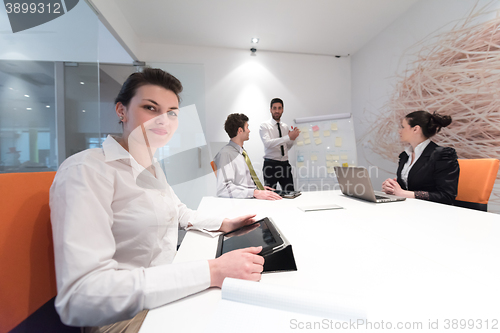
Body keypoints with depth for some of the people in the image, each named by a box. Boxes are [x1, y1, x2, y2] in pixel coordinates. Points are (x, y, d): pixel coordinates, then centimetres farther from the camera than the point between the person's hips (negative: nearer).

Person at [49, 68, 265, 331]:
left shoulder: (152, 167, 6)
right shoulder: (86, 171, -20)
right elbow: (80, 297, -28)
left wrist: (222, 224, 0)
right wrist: (210, 273, -33)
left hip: (168, 293, 7)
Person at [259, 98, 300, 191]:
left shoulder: (285, 127, 14)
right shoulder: (264, 126, -2)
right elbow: (267, 143, -20)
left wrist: (293, 138, 0)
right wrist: (288, 137, -23)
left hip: (285, 164, 5)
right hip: (270, 165, -5)